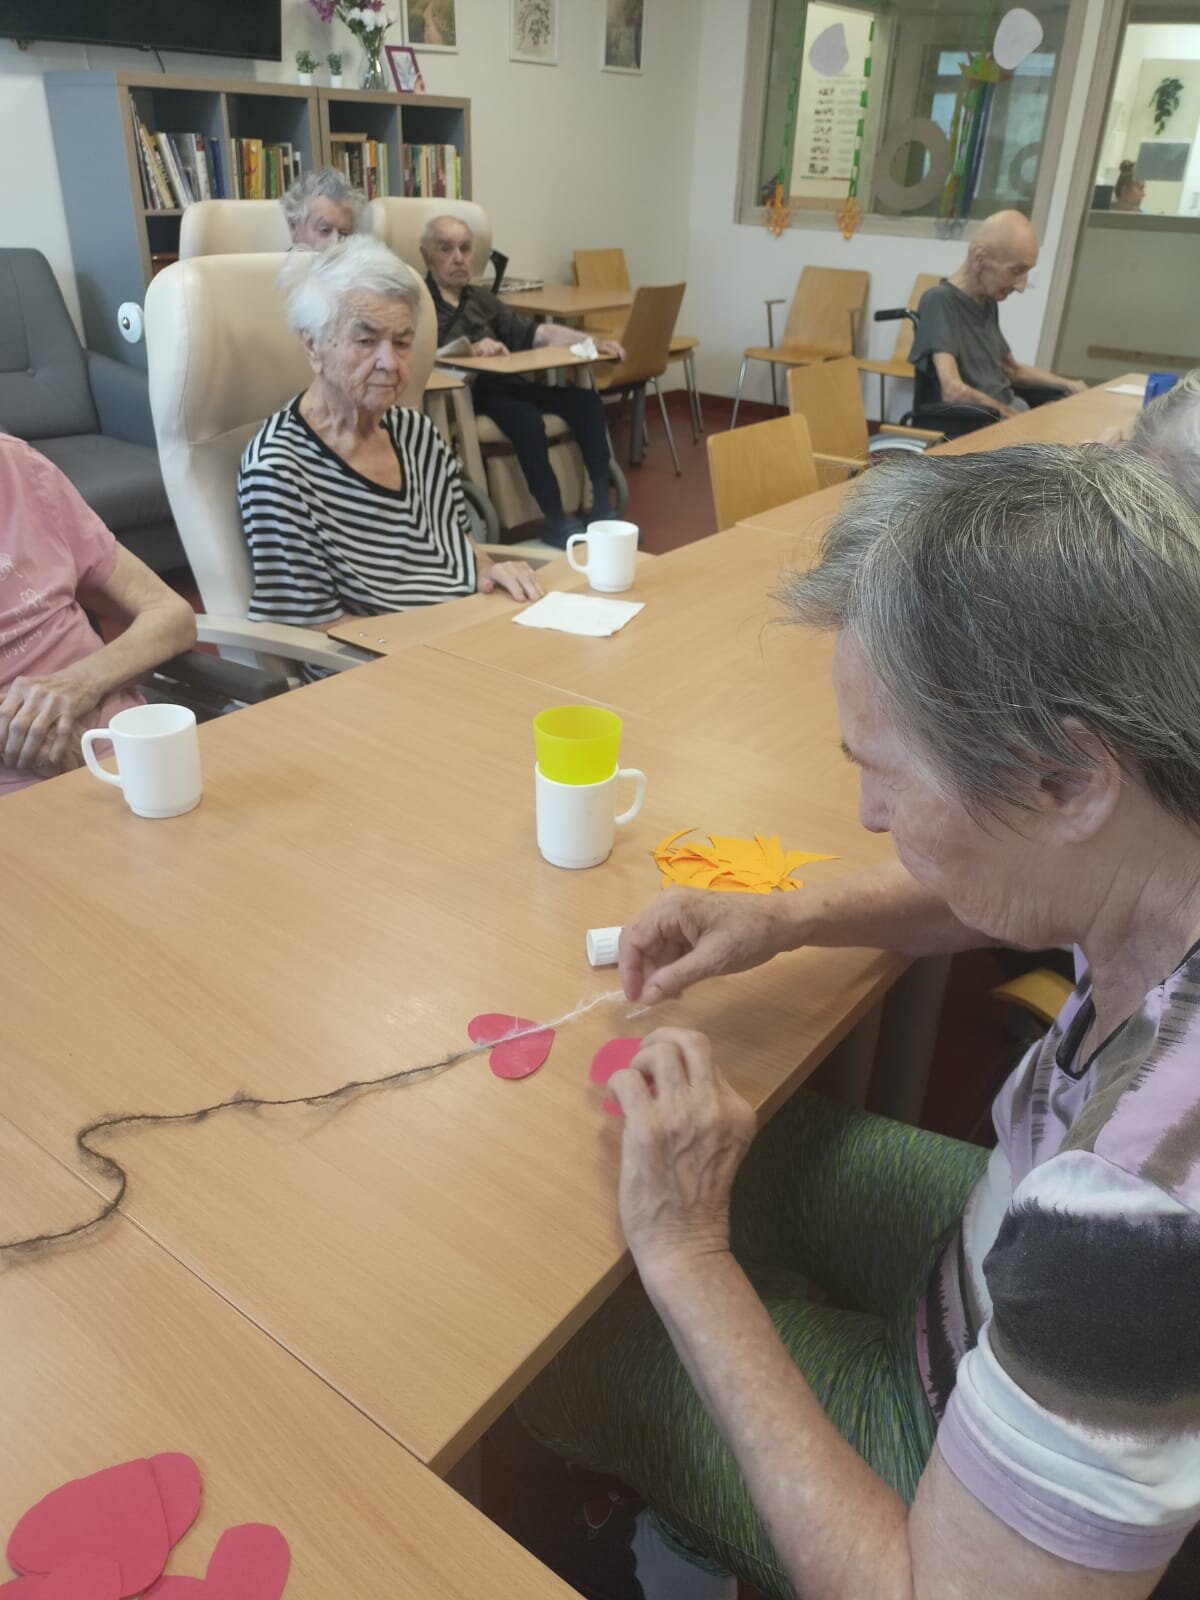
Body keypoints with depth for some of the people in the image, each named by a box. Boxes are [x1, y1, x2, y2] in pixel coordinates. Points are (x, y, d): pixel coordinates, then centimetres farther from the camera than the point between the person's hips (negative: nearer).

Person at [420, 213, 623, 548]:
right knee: (526, 417, -35)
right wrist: (469, 349, -27)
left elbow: (533, 332, 16)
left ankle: (602, 509, -14)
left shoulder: (480, 299, 25)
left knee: (586, 401, -14)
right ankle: (557, 522, -27)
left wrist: (591, 341, 2)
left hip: (502, 385, 7)